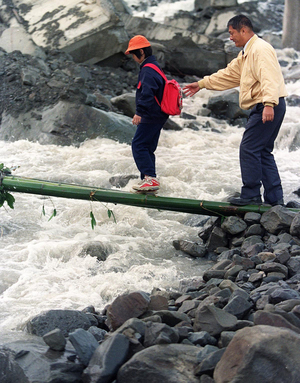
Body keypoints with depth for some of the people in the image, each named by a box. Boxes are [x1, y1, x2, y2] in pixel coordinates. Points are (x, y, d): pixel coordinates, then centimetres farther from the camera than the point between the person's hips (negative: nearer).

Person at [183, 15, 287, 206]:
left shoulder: (261, 49, -12)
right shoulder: (246, 54, 23)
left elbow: (269, 78, -25)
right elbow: (229, 74, 33)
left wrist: (269, 104, -37)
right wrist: (202, 84, 34)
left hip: (269, 108, -11)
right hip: (263, 107, 11)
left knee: (249, 149, -8)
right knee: (263, 151, 11)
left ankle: (251, 195, -3)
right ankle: (274, 197, 12)